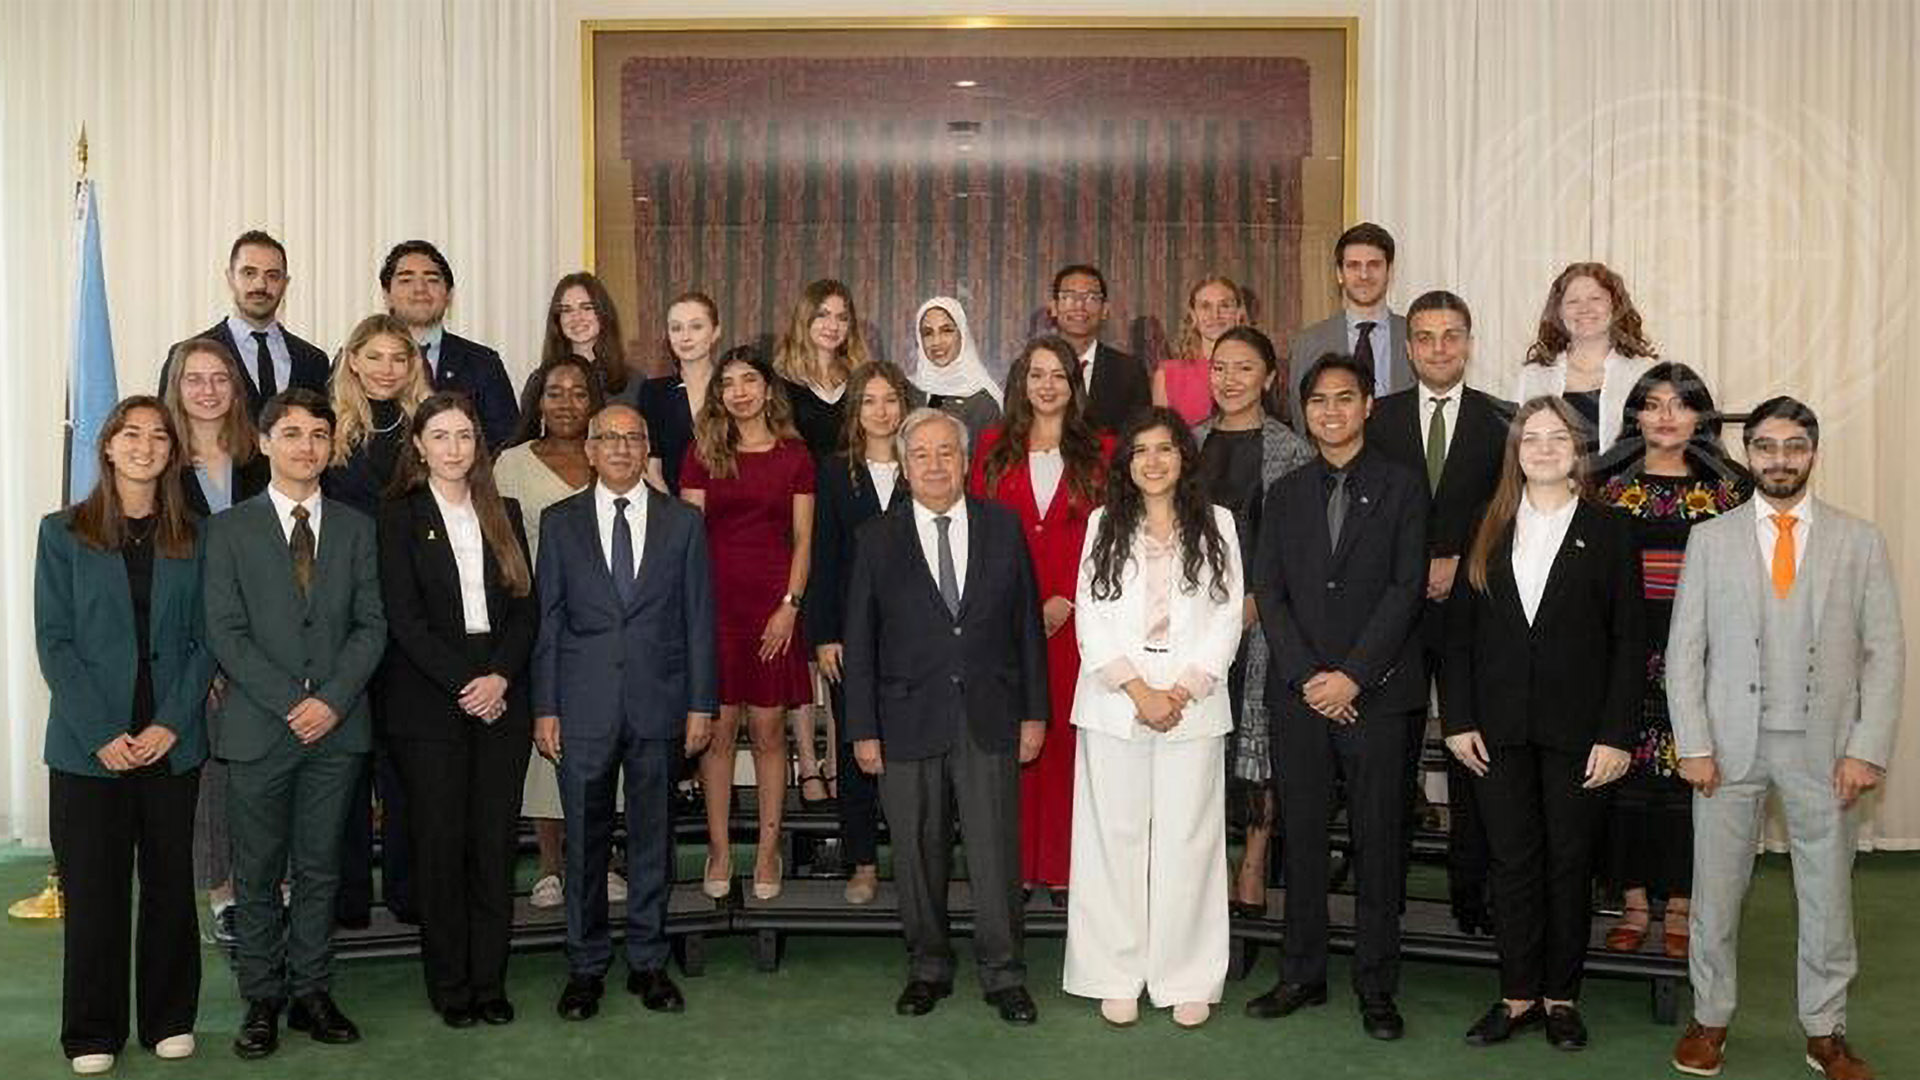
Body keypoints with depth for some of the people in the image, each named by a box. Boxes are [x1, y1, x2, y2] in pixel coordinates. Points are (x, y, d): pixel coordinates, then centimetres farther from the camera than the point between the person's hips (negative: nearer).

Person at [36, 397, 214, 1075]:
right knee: (93, 887, 3)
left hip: (173, 742, 2)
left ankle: (169, 1019, 20)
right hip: (86, 746, -2)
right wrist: (101, 734, -12)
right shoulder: (64, 532, 2)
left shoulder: (192, 538, 8)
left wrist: (172, 723, -8)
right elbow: (54, 641, -3)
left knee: (170, 880, 7)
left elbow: (203, 639, 5)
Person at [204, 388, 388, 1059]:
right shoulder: (230, 529, 4)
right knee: (257, 874, 6)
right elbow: (225, 632, -4)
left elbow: (371, 625, 4)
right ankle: (262, 1000, 18)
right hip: (258, 726, -1)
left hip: (336, 726, 2)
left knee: (320, 870, 9)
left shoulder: (356, 528, 9)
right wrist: (290, 701, -12)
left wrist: (332, 699, -10)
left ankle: (311, 992, 20)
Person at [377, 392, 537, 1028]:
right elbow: (404, 620, -6)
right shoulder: (400, 518, 2)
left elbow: (526, 608, 7)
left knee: (496, 844, 4)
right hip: (428, 707, -3)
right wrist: (464, 684, -12)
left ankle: (490, 981, 15)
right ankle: (449, 986, 14)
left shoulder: (504, 514, 12)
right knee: (441, 845, 2)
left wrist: (500, 677, -8)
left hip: (502, 702, 3)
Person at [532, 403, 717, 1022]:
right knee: (585, 840, 6)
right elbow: (546, 620, 4)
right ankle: (586, 967, 19)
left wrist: (701, 705, 0)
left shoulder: (682, 523, 6)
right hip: (584, 706, 0)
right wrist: (545, 707, -2)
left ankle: (648, 963, 21)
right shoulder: (559, 523, 6)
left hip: (658, 704, 0)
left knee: (653, 837, 8)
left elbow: (699, 621, 5)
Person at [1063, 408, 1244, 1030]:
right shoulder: (1104, 523, 8)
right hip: (1115, 703, 0)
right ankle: (1117, 977, 12)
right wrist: (1139, 691, -9)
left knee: (1188, 838, 2)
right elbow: (1091, 616, 0)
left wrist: (1183, 690, -9)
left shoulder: (1217, 524, 8)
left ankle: (1187, 979, 12)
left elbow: (1227, 617, 2)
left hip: (1194, 704, 0)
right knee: (1115, 836, 3)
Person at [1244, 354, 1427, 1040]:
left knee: (1377, 841, 3)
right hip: (1298, 693, 3)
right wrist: (1307, 675, -7)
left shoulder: (1401, 488, 3)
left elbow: (1407, 589, -5)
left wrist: (1351, 675, -12)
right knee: (1301, 836, 8)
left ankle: (1376, 987, 14)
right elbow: (1268, 591, 6)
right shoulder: (1285, 494, 12)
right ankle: (1302, 975, 20)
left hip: (1375, 693, -3)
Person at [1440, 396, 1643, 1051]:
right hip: (1500, 728, 2)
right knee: (1512, 862, 6)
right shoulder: (1488, 530, 8)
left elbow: (1629, 640, -2)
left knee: (1569, 863, 7)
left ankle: (1561, 997, 20)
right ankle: (1518, 996, 17)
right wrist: (1458, 720, -1)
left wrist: (1614, 735, -8)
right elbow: (1458, 630, 7)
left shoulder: (1608, 531, 2)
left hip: (1576, 729, -2)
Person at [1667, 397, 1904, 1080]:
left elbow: (1885, 652, 2)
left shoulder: (1860, 542, 4)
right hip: (1730, 743, 0)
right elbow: (1684, 650, 2)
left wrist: (1867, 749, -7)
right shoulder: (1710, 539, 4)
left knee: (1827, 894, 10)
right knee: (1716, 890, 7)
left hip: (1824, 748, 0)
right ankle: (1710, 1019, 23)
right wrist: (1693, 745, -6)